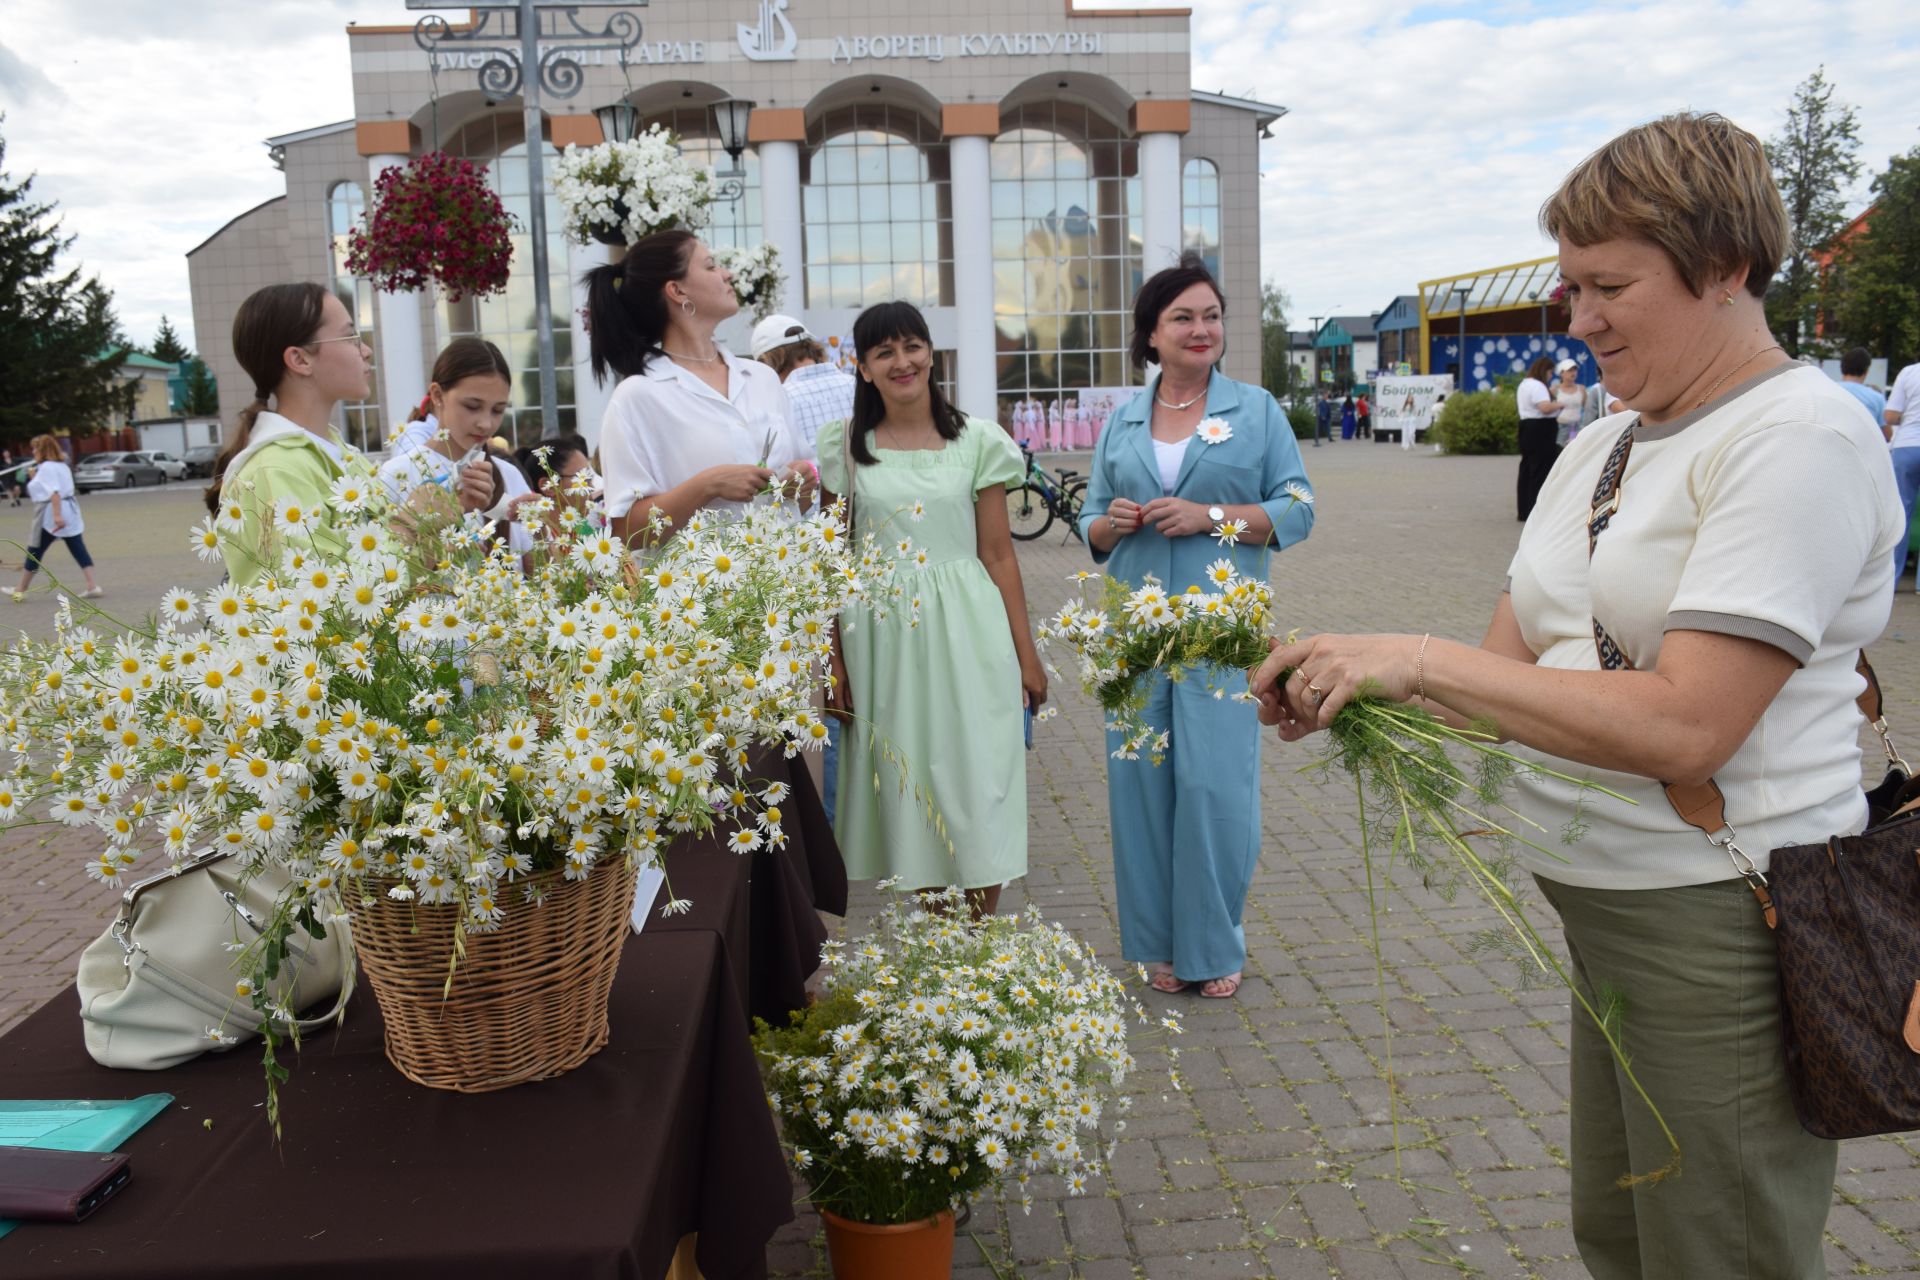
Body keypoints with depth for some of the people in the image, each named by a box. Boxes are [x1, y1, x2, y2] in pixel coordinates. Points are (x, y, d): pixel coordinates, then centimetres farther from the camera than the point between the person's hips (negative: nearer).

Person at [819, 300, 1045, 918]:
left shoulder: (977, 440, 3)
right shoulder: (844, 446, 5)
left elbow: (998, 553, 3)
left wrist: (1026, 655, 1)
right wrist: (835, 660, -2)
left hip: (965, 631, -1)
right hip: (881, 635, 1)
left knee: (977, 786, 0)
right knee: (904, 785, 8)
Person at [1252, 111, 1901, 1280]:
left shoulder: (1801, 436, -15)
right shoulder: (1603, 447, 10)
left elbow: (1683, 727, -25)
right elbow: (1510, 666, 6)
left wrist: (1419, 658, -24)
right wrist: (1349, 686, -12)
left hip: (1725, 922, -8)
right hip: (1608, 912, 8)